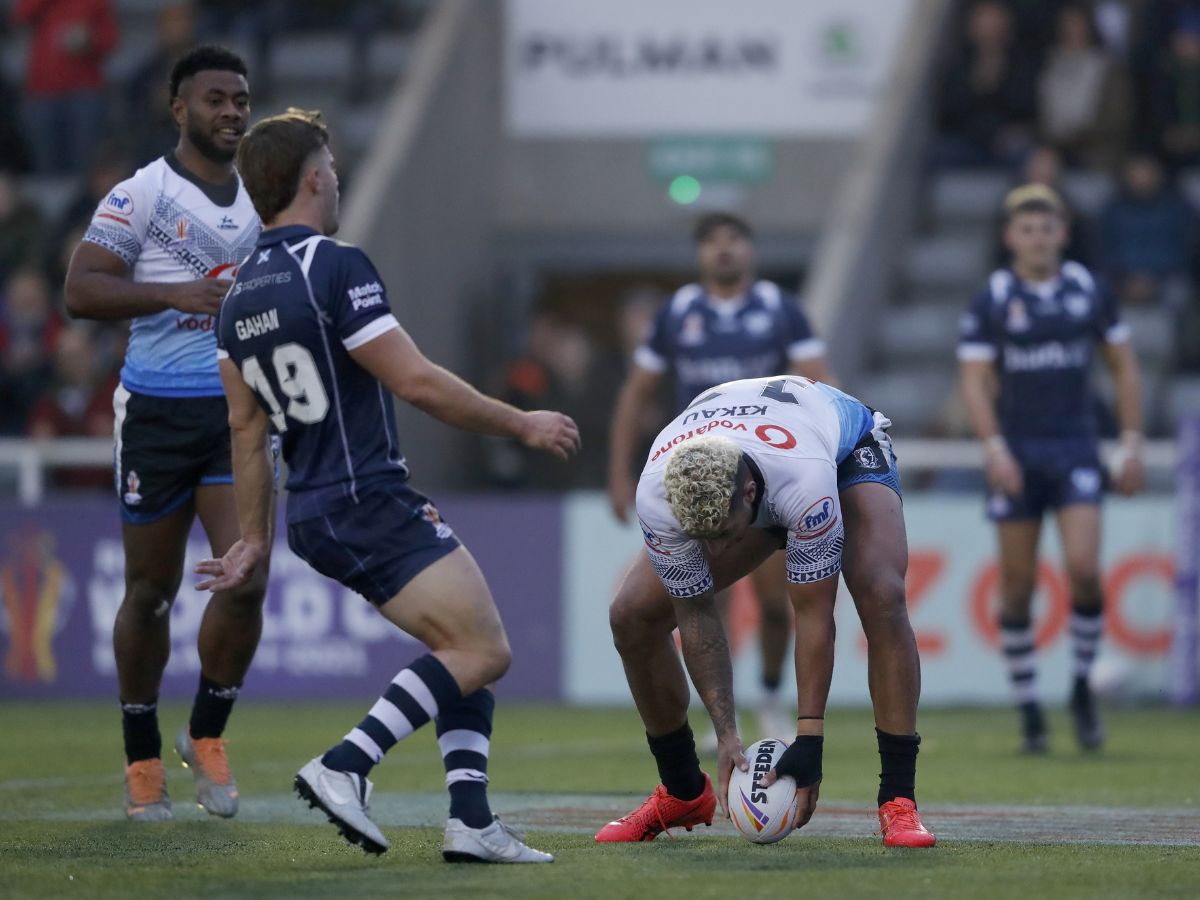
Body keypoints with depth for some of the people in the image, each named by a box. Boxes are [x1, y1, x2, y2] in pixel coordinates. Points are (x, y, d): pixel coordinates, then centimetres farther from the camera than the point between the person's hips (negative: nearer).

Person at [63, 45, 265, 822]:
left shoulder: (261, 199, 13)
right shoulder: (140, 195, -6)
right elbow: (81, 291, -15)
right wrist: (176, 294, -25)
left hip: (240, 410, 4)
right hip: (159, 411, -4)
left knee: (247, 579, -10)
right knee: (151, 590, 5)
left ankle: (207, 735, 10)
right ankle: (143, 758, 20)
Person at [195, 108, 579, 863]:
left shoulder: (241, 294, 12)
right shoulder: (335, 266, -14)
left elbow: (246, 426, 17)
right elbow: (417, 382, -16)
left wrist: (256, 539, 24)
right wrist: (523, 425, -5)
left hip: (316, 516, 9)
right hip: (372, 503, -9)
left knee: (471, 651, 13)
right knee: (483, 651, -9)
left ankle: (471, 821, 1)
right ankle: (345, 767, -19)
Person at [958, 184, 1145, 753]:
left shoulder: (1090, 293, 5)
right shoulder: (990, 302, -1)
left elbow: (1124, 367, 11)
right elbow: (974, 380, -5)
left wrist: (1132, 444, 6)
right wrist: (994, 448, -17)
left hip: (1075, 447, 1)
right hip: (1016, 452, 0)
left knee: (1083, 568, -15)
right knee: (1017, 587, 0)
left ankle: (1083, 689, 5)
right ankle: (1029, 711, 10)